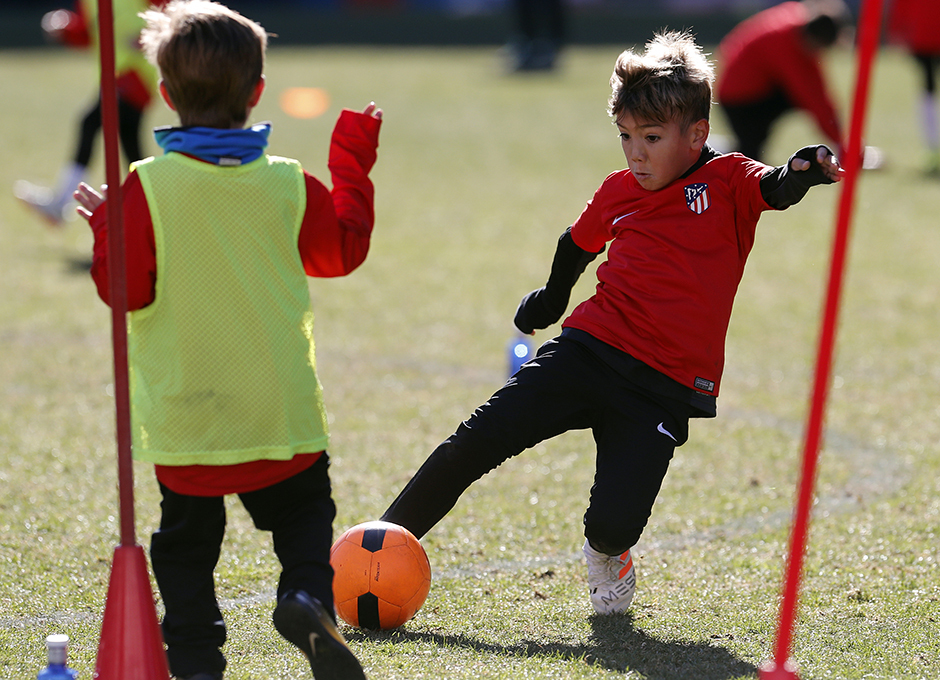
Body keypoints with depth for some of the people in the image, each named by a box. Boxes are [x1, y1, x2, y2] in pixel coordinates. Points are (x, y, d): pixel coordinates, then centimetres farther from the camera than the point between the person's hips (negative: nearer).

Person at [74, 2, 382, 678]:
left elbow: (125, 288, -11)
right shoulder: (290, 186, -4)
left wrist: (106, 226, 6)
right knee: (303, 510, 18)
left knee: (186, 538, 14)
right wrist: (354, 164, 23)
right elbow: (345, 249, 13)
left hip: (184, 412, -1)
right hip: (281, 407, 1)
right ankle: (307, 594, -10)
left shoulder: (149, 188, -13)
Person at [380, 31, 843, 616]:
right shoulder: (619, 191, 11)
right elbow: (577, 244, 31)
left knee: (614, 523, -16)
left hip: (664, 388, -4)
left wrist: (806, 170, -46)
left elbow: (777, 188, -23)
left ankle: (607, 556, 22)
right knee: (478, 442, -8)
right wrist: (550, 301, 46)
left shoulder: (727, 182, -2)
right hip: (588, 349, 4)